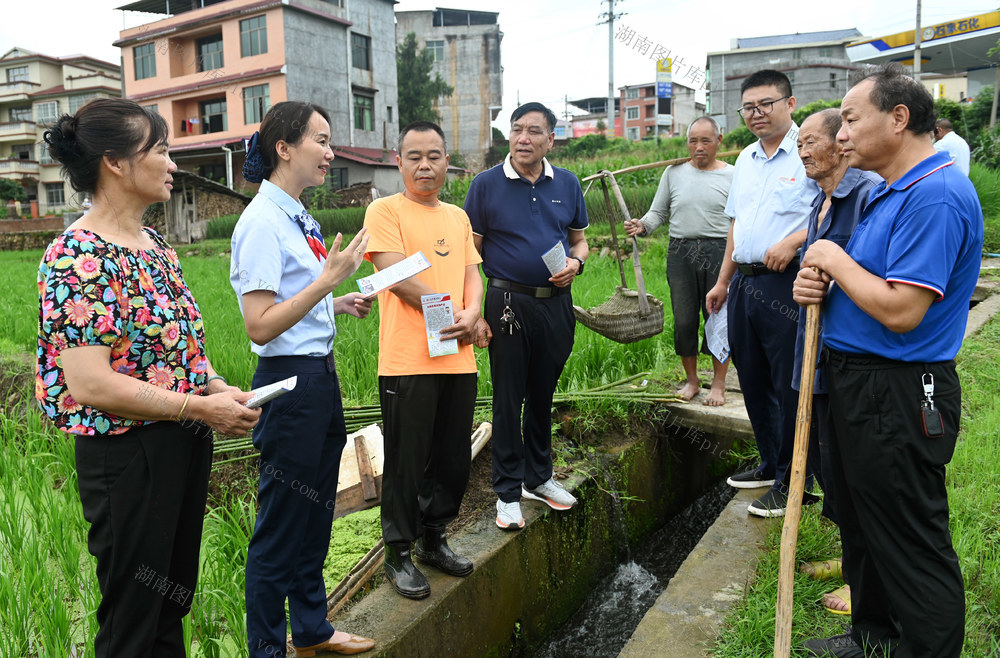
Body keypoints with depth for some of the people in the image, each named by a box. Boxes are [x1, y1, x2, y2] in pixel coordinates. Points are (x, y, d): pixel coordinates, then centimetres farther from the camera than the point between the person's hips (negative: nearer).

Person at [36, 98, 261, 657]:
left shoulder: (153, 243, 8)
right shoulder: (78, 256, -18)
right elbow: (91, 384, -24)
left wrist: (215, 385, 0)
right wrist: (203, 407, -19)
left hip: (185, 443, 8)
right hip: (127, 453, -8)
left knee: (173, 604, 23)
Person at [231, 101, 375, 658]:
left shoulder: (297, 217, 12)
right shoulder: (263, 221, -16)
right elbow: (260, 325, -22)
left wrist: (342, 304, 8)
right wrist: (329, 279, -22)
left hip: (322, 374, 10)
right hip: (290, 381, -10)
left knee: (317, 511, 21)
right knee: (282, 524, 5)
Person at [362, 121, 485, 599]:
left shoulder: (457, 217, 17)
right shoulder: (385, 211, -2)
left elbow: (471, 273, 13)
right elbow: (398, 278, -12)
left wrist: (471, 314, -8)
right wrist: (454, 313, -10)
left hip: (458, 359, 6)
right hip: (408, 359, -6)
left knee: (453, 458, 14)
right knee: (407, 461, 3)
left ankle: (433, 539, 33)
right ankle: (398, 555, 20)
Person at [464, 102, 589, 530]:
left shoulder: (567, 184, 7)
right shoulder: (487, 185, -2)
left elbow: (580, 239, 17)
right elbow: (471, 251, -1)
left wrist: (576, 262, -7)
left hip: (557, 303, 4)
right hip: (508, 303, -3)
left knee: (543, 394, 15)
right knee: (508, 398, 2)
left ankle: (539, 477, 32)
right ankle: (508, 492, 15)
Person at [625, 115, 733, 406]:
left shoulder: (731, 175, 4)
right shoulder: (674, 172, 10)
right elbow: (658, 211, 13)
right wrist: (642, 226, -8)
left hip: (719, 251, -2)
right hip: (680, 252, 2)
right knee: (684, 321, 4)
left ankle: (718, 383, 17)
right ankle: (691, 380, 22)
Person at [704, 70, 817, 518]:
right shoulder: (746, 159, 17)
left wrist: (794, 241, -24)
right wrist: (724, 280, 22)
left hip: (786, 283, -8)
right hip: (744, 283, 8)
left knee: (789, 386, -1)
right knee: (754, 381, 16)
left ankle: (791, 483, 12)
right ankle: (770, 465, 32)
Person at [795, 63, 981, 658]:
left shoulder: (937, 195, -20)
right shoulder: (887, 191, 13)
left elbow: (899, 311, -28)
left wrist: (837, 261, -13)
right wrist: (819, 285, -1)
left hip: (898, 397, -11)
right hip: (857, 383, 11)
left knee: (912, 548, 4)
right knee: (862, 525, 22)